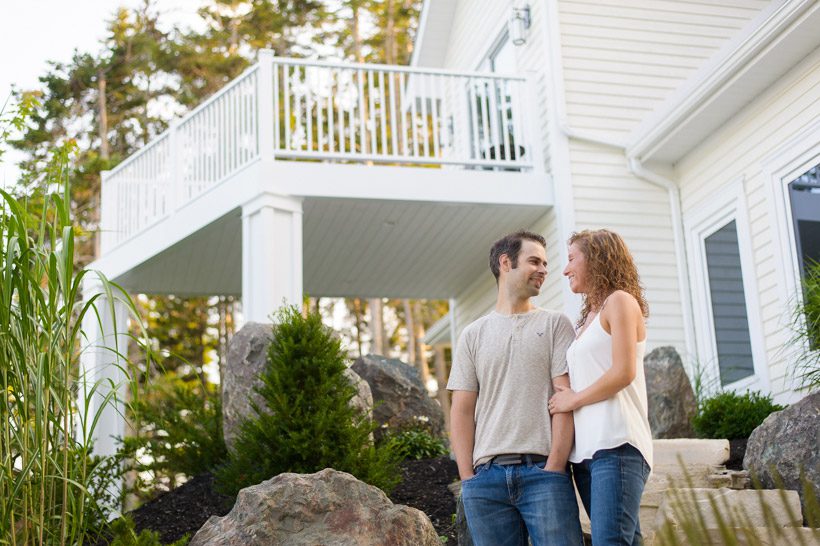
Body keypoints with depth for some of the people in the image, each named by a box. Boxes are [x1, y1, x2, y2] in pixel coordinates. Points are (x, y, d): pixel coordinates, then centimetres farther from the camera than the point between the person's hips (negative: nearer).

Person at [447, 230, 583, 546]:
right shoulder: (473, 335, 15)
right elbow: (462, 411, 10)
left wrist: (554, 468, -9)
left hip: (543, 472, -2)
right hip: (486, 475, 2)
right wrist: (468, 478, -1)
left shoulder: (555, 325, 11)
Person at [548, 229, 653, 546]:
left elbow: (623, 373, -11)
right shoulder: (589, 317, 24)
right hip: (585, 449, 8)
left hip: (615, 446, -8)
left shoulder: (619, 301, 0)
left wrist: (573, 400, -2)